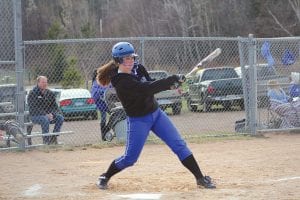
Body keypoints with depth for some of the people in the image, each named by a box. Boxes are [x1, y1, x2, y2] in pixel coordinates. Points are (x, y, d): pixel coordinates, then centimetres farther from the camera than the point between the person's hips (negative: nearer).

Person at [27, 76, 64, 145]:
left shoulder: (50, 93, 12)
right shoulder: (33, 93, -6)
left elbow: (54, 106, 11)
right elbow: (33, 108, -15)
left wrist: (52, 114, -13)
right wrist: (45, 114, -24)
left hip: (48, 114, 6)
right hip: (35, 116, -6)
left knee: (60, 118, -18)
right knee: (45, 119, -37)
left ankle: (53, 138, -15)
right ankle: (46, 140, -30)